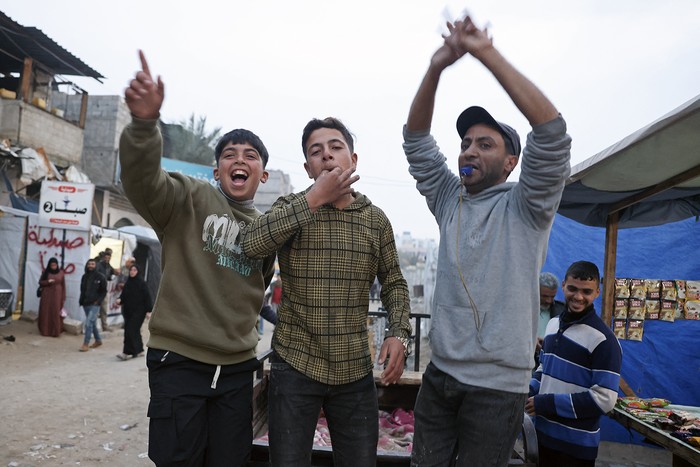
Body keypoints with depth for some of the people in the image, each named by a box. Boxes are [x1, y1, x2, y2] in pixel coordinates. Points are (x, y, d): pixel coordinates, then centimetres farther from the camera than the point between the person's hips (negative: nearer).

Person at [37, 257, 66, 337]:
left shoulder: (61, 273, 2)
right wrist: (48, 281, -16)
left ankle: (55, 331, 1)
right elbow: (40, 282, 5)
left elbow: (63, 285, 4)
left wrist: (63, 298, 0)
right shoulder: (45, 272, 2)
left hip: (57, 295, -1)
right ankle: (45, 330, 11)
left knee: (56, 313, -3)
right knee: (46, 312, 2)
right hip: (47, 295, 1)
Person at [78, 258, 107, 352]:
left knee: (88, 323, -13)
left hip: (94, 304, -6)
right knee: (93, 323, 15)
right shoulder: (84, 276, 9)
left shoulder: (100, 277, -5)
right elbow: (82, 290, 18)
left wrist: (98, 301, -11)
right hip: (85, 304, 6)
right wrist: (81, 300, 7)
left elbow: (104, 291, -2)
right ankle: (98, 340, 29)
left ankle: (86, 344, -7)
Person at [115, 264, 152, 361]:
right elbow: (123, 295, 14)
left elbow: (147, 297, -9)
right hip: (128, 310, 6)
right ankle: (139, 350, 22)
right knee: (135, 330, 11)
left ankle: (128, 352, -9)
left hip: (138, 311, -6)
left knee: (131, 330, -11)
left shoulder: (142, 283, -8)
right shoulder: (127, 283, 9)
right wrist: (119, 299, -9)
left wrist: (148, 310, -13)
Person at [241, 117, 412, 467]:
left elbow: (394, 283, 10)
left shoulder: (376, 219, 3)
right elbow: (251, 245, -21)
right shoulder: (292, 207, -2)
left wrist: (398, 333, -7)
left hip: (355, 370, 2)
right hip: (295, 366, -1)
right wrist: (315, 198, -21)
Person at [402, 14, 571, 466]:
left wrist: (488, 53, -20)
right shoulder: (450, 199, 8)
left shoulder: (525, 207, -5)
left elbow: (552, 131, -20)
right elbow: (417, 140, 3)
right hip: (440, 373, 5)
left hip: (497, 385, -4)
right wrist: (436, 68, -11)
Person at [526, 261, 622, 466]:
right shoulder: (553, 324, 6)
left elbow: (604, 399, -20)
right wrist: (528, 393, -1)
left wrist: (546, 404, -20)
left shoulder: (603, 339, -16)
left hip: (577, 443, -6)